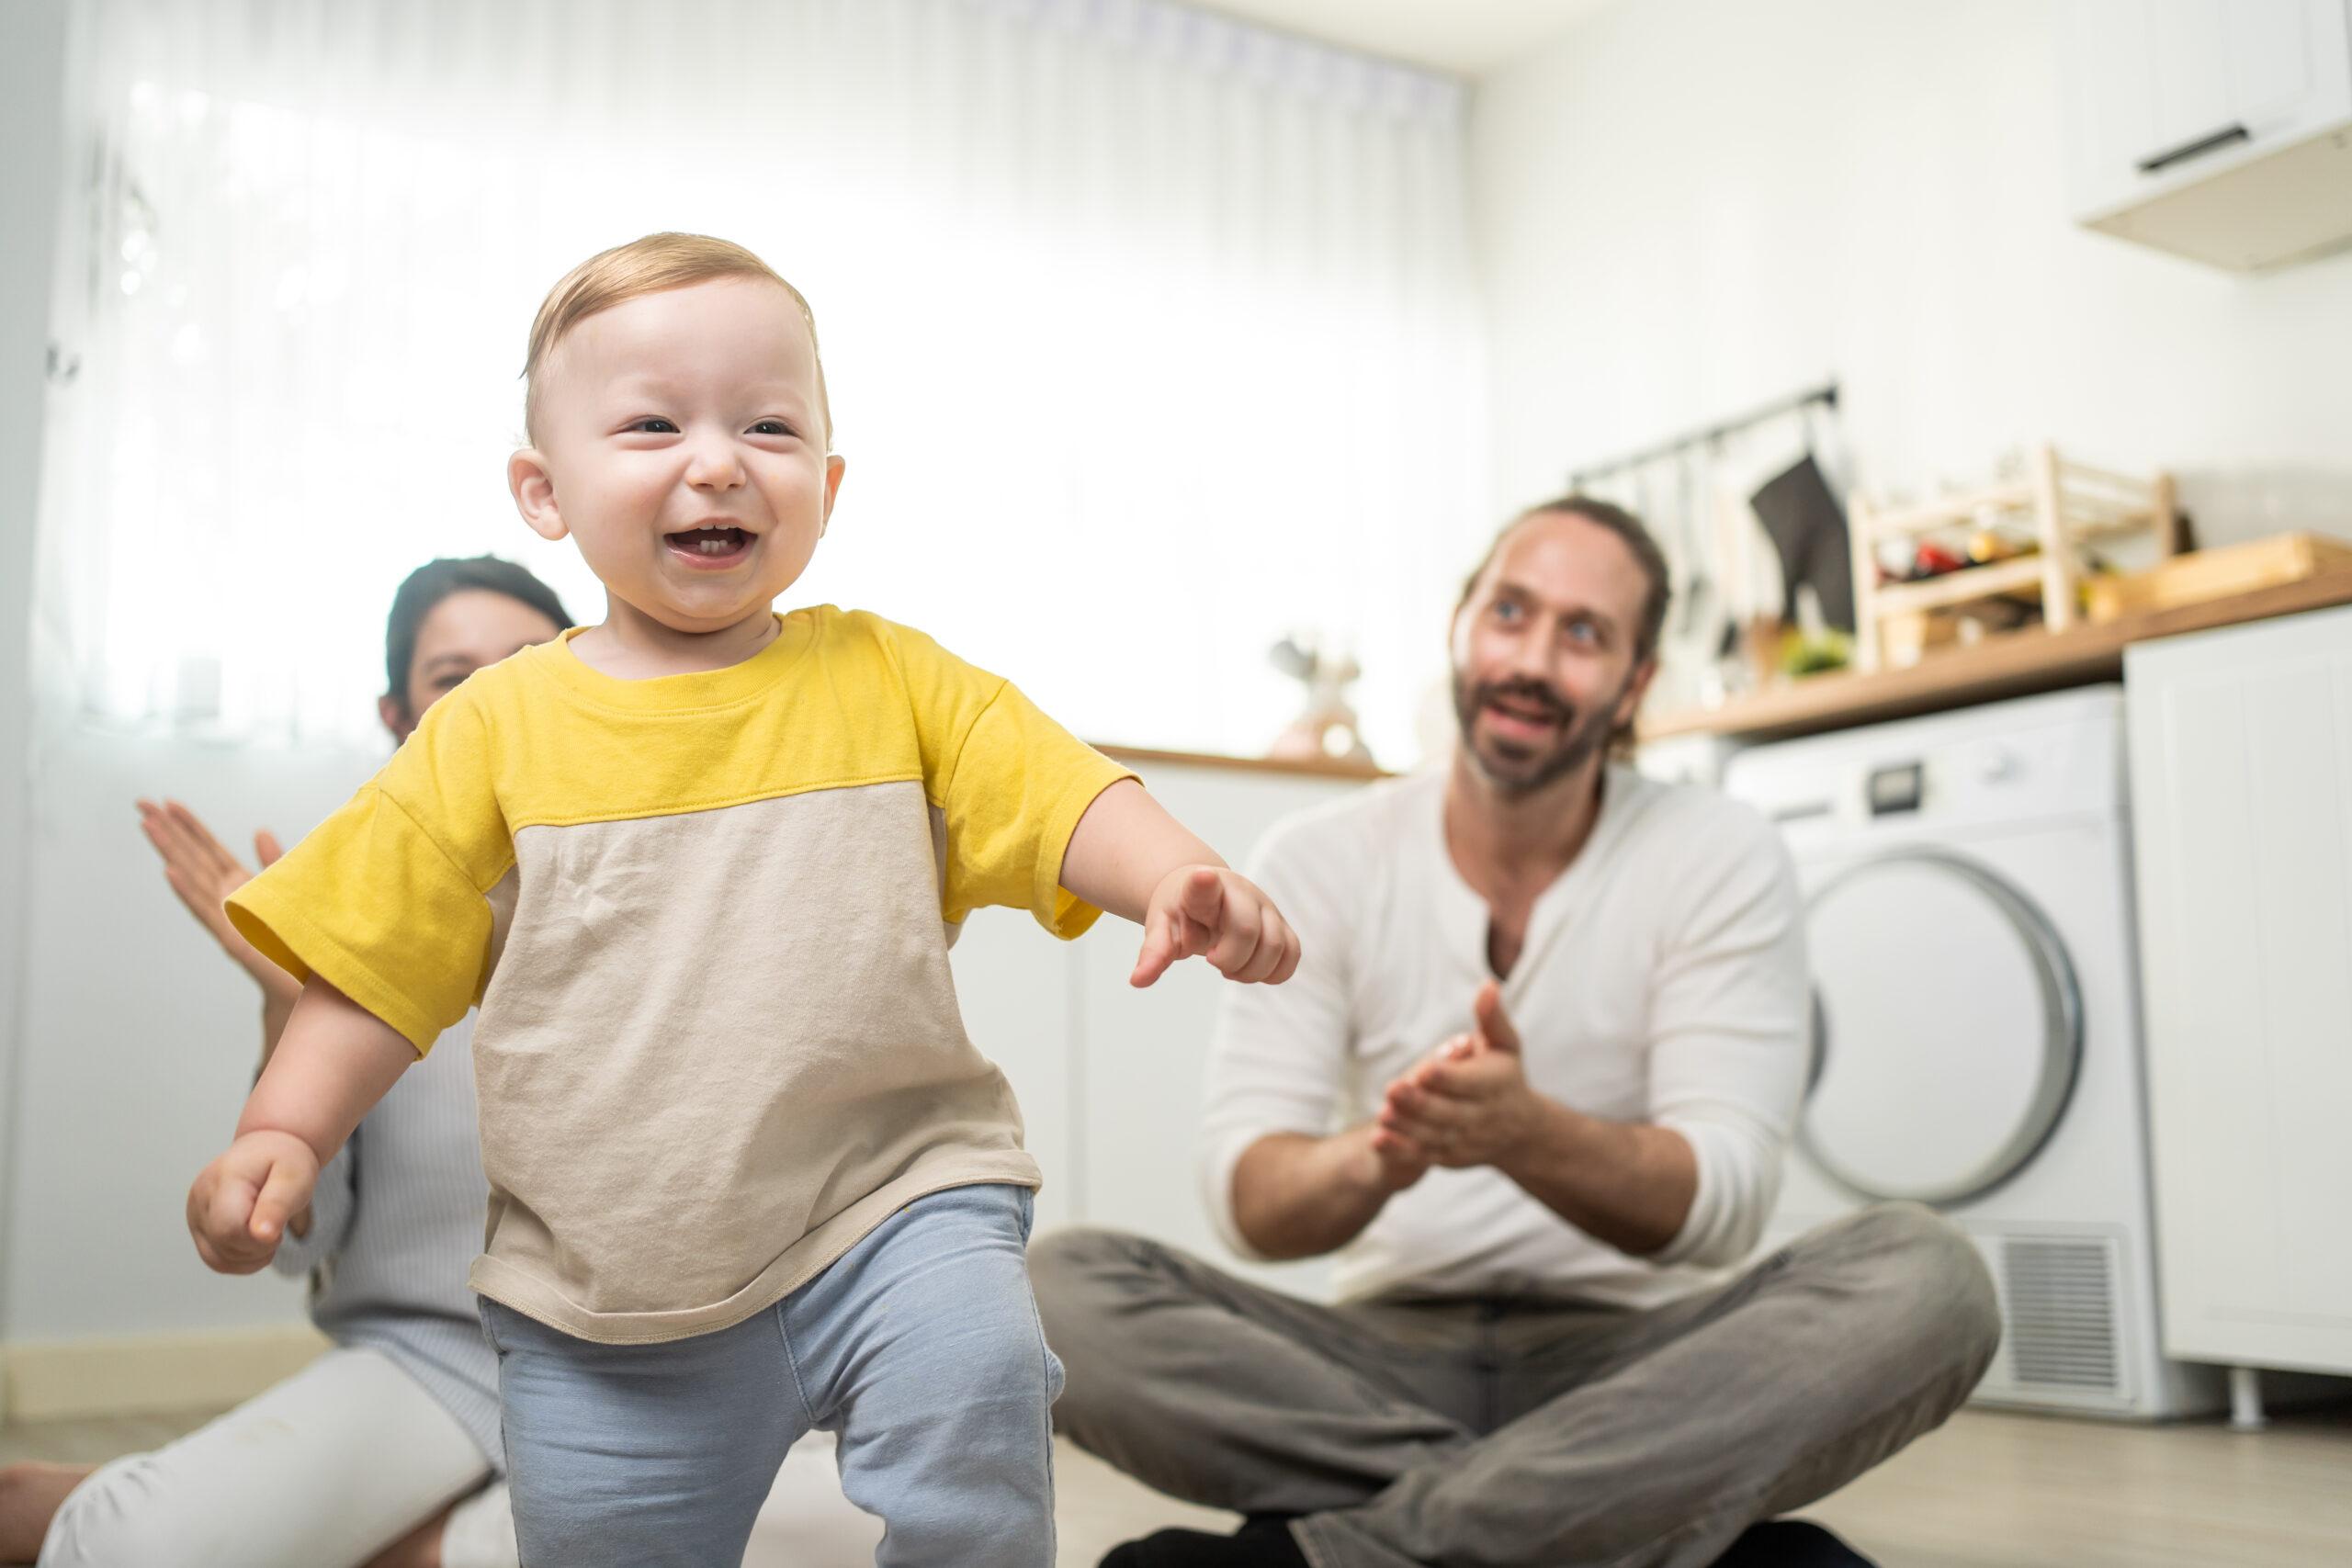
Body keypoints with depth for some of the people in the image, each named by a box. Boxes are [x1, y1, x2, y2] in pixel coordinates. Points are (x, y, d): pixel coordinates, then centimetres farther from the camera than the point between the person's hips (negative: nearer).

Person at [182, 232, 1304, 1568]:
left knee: (975, 1383, -28)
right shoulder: (499, 727, 2)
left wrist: (1177, 877, -25)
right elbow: (380, 958, 6)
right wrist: (284, 1132, -6)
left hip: (891, 1203, -1)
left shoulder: (889, 679, 3)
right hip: (607, 1300, 2)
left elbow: (1063, 796, -5)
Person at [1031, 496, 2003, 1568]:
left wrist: (1523, 1133, -33)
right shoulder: (1317, 862, 1)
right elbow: (1249, 1200, -8)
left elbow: (1719, 1203, -12)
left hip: (1635, 1357, 0)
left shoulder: (1721, 859, -2)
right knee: (1059, 1285, -24)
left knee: (1926, 1277, -29)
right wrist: (1375, 1157, -32)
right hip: (1390, 1353, 1)